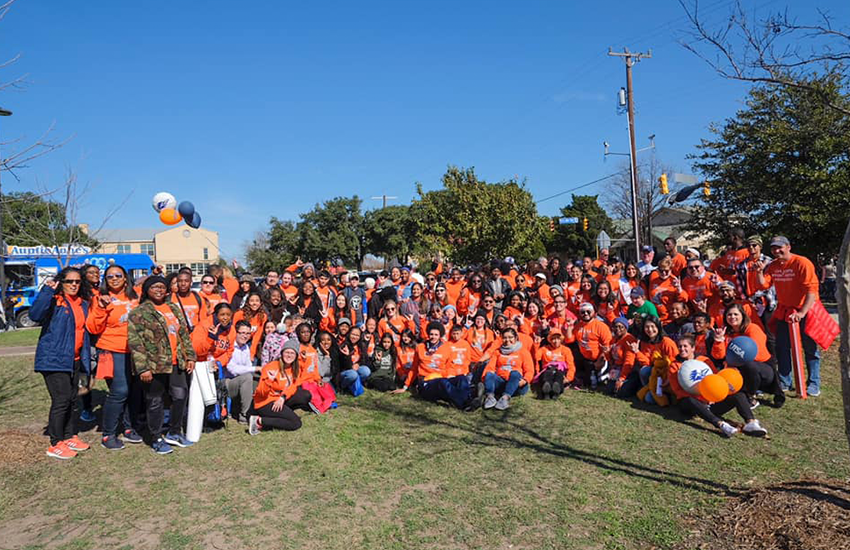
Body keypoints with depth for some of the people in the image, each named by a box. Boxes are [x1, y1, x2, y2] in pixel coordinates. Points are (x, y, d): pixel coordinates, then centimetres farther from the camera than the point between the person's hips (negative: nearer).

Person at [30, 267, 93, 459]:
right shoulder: (54, 301, -8)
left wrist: (86, 359, 17)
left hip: (75, 360, 7)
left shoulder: (83, 304, 12)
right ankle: (56, 444, 4)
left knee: (72, 400, 14)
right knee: (61, 400, -7)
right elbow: (35, 315, -28)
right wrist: (47, 291, -30)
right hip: (54, 359, -7)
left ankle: (69, 436, 27)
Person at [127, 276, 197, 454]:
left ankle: (174, 433, 27)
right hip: (154, 366, -6)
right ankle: (157, 439, 19)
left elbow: (184, 335, 18)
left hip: (175, 364, 6)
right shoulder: (139, 312, -6)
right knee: (155, 402, 5)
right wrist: (142, 367, -18)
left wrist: (190, 357, 10)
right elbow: (135, 342, -12)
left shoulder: (174, 309, 14)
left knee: (181, 395, 10)